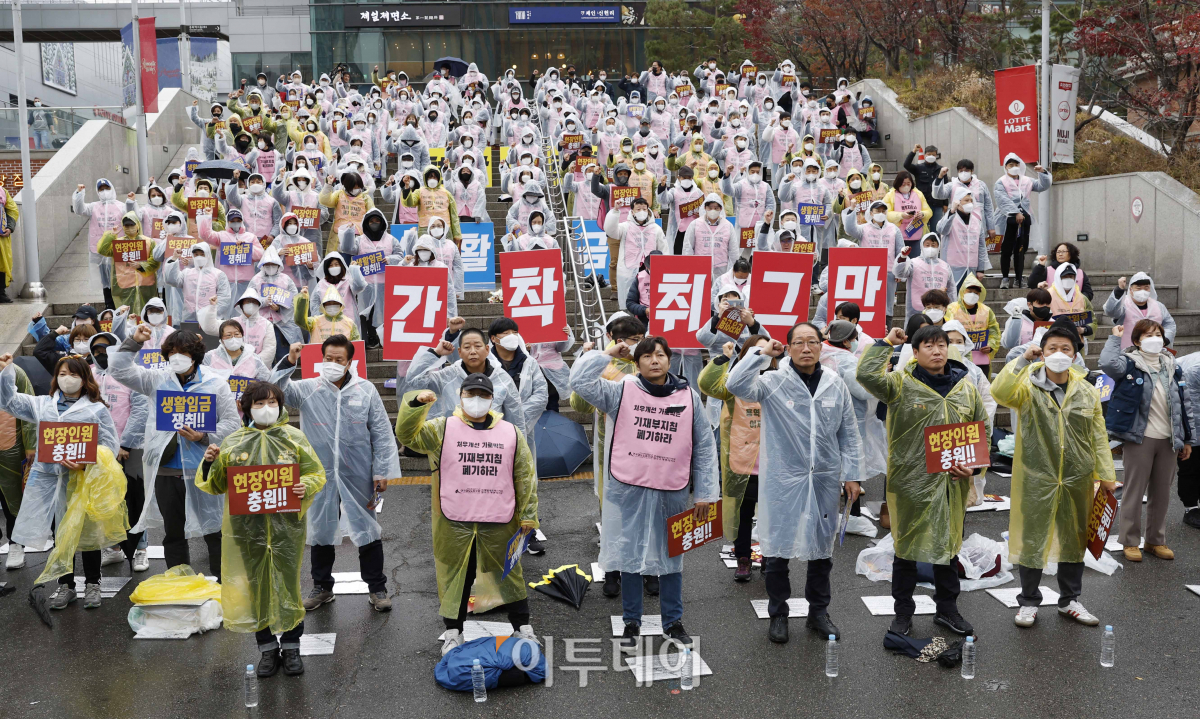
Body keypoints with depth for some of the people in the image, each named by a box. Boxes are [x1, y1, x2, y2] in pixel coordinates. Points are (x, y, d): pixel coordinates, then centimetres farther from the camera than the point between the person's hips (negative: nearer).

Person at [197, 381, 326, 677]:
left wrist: (306, 486, -16)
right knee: (256, 585, 7)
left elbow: (317, 473, 6)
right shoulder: (233, 442, 7)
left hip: (285, 525, -1)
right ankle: (268, 648, 22)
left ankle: (291, 647, 19)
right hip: (248, 527, 1)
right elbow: (216, 485, 12)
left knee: (288, 583, 3)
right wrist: (210, 463, -8)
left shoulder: (295, 437, 4)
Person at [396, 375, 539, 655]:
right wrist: (416, 404, -24)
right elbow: (406, 435, -9)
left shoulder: (511, 432, 7)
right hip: (454, 522, -1)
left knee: (508, 573, 11)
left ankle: (522, 627, 27)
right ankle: (453, 632, 24)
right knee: (455, 576, 8)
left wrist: (527, 515, 7)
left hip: (499, 523, 1)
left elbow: (526, 476, 10)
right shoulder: (442, 428, 2)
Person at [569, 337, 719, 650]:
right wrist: (607, 353, -6)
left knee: (672, 557, 14)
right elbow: (579, 380, -12)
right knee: (631, 555, 8)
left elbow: (704, 446, 5)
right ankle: (631, 623, 24)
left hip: (672, 492, 1)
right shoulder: (622, 392, -1)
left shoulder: (689, 397, 3)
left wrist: (705, 494, 3)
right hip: (628, 489, -1)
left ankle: (673, 622, 31)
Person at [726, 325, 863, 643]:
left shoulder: (835, 385, 4)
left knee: (822, 548, 15)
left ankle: (819, 612, 33)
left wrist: (851, 475, 7)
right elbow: (735, 385, -23)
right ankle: (778, 614, 24)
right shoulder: (774, 382, -6)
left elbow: (849, 434, 10)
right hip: (783, 481, -3)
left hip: (825, 480, 3)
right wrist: (762, 353, -20)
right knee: (778, 550, 5)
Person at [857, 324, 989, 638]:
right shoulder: (901, 384, -6)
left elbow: (983, 432, 15)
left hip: (952, 484, 4)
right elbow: (867, 374, -24)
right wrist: (886, 342, -13)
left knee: (949, 545, 15)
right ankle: (903, 611, 22)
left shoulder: (966, 387, 8)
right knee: (907, 547, 7)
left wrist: (974, 465, 1)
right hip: (910, 482, -4)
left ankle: (947, 609, 31)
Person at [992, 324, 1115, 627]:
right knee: (1032, 539, 5)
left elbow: (1099, 437, 9)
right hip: (1036, 478, -3)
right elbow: (1000, 392, -28)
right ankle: (1029, 602, 21)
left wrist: (1106, 474, 7)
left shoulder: (1087, 392, 5)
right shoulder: (1028, 386, -6)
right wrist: (1023, 360, -31)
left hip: (1076, 478, 4)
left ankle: (1070, 600, 32)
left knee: (1074, 540, 15)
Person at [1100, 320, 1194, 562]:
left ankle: (1156, 540, 25)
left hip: (1167, 440, 5)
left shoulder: (1172, 368, 10)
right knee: (1134, 491, 2)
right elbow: (1108, 363, -30)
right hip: (1140, 438, -5)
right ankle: (1130, 541, 13)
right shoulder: (1130, 363, -6)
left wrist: (1187, 439, 11)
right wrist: (1114, 338, -15)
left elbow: (1184, 403, 13)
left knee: (1162, 492, 12)